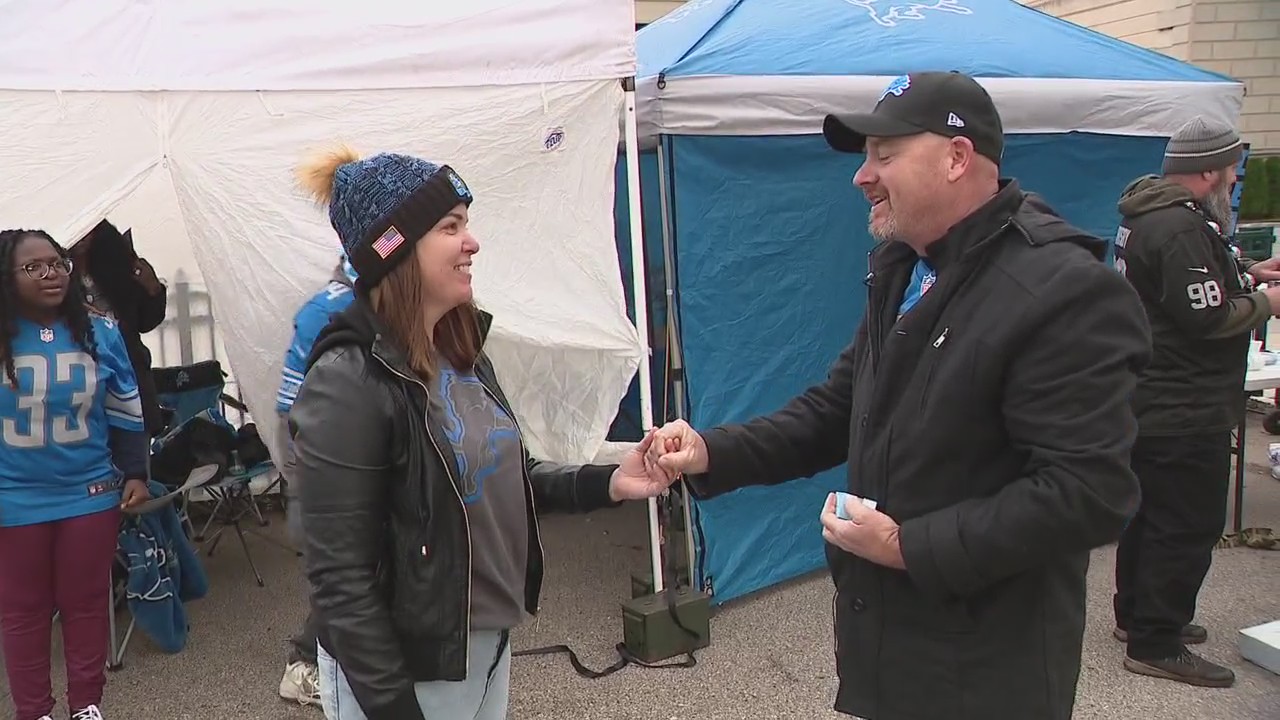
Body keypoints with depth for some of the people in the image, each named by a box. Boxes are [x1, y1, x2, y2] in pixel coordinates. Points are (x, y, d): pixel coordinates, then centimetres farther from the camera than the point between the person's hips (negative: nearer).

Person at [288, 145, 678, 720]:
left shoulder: (462, 352, 1)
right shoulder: (349, 382, -22)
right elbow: (339, 580, -21)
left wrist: (604, 484, -1)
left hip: (488, 644, 8)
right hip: (404, 671, -7)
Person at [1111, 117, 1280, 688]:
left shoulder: (1151, 214, 12)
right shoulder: (1182, 228, -22)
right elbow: (1207, 318, -24)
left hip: (1147, 398, 11)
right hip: (1182, 409, -11)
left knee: (1151, 511, 20)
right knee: (1188, 524, -3)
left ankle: (1135, 614, 33)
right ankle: (1155, 645, 5)